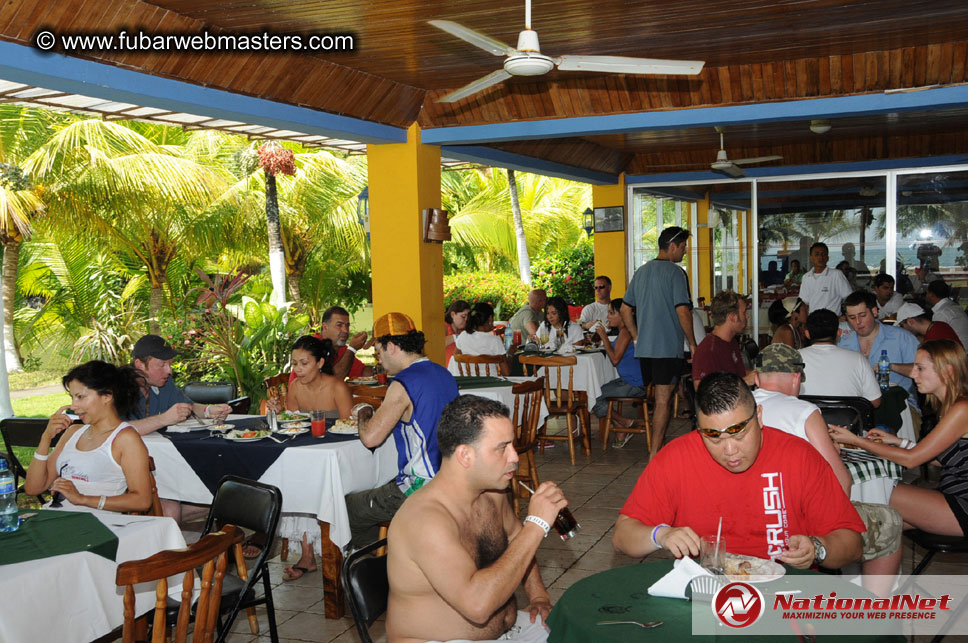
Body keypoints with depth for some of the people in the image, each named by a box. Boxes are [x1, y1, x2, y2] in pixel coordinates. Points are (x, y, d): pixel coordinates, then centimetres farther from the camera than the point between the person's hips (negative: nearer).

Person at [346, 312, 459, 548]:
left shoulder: (404, 383, -20)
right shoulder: (444, 374, 7)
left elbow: (371, 438, -22)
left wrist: (364, 413, 0)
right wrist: (376, 413, 16)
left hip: (420, 489, -9)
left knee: (350, 507, 8)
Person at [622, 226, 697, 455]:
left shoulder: (641, 272, 13)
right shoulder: (675, 272, -9)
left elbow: (625, 309, 16)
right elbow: (682, 311, -16)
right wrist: (692, 343, -7)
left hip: (644, 347, 7)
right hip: (668, 347, -7)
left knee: (655, 396, 16)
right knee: (663, 399, -4)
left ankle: (657, 445, 25)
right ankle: (656, 454, -3)